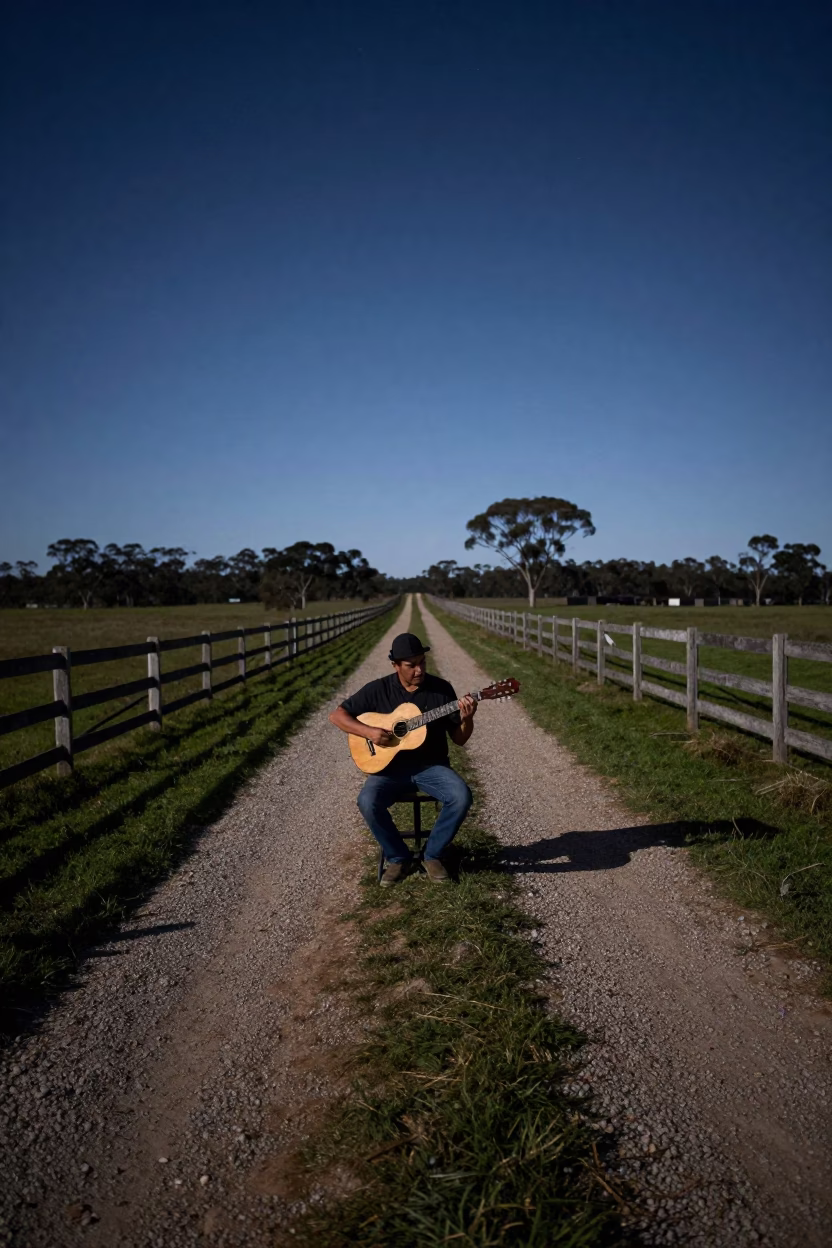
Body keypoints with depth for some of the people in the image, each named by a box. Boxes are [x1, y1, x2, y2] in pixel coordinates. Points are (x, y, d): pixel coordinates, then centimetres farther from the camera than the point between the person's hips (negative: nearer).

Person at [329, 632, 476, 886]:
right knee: (368, 802, -29)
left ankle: (433, 855, -3)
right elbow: (337, 715, -2)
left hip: (431, 766, 1)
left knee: (462, 797, -27)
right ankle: (398, 857, -3)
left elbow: (459, 739, 0)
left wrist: (467, 719, -22)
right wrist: (368, 731, -17)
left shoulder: (442, 689, -2)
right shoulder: (378, 689, -4)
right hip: (391, 767, 0)